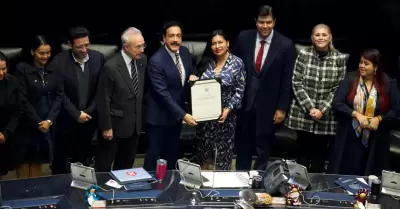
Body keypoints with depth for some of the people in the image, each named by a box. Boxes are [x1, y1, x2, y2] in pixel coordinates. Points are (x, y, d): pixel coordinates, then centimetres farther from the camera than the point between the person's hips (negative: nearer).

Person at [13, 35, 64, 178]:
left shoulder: (53, 70, 4)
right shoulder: (22, 68, -8)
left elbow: (59, 95, 2)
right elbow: (22, 99, -11)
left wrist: (49, 120, -8)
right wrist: (38, 122, -10)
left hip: (48, 124, 3)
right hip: (27, 125, -3)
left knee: (37, 161, 10)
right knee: (23, 161, 4)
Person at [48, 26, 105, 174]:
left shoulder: (98, 58, -5)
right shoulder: (59, 62, -14)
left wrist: (89, 111, -7)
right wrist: (76, 114, -14)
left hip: (88, 119, 2)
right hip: (65, 120, -2)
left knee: (82, 159, 13)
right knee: (60, 160, 10)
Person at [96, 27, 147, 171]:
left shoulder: (142, 60, -3)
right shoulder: (111, 67, -22)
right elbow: (103, 100, -16)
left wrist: (139, 116, 14)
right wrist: (106, 127, -14)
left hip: (135, 123, 6)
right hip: (115, 123, -6)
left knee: (126, 164, 20)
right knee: (104, 164, 11)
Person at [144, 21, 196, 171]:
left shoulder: (184, 52, -2)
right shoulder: (156, 61, -24)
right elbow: (163, 93, -25)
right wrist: (183, 115, -26)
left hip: (176, 112, 7)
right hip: (159, 115, -7)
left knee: (172, 153, 20)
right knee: (154, 154, 9)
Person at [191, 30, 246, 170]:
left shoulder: (237, 63, -9)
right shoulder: (207, 61, 2)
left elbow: (239, 90, -9)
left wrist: (228, 109, -18)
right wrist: (193, 79, -9)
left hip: (225, 113, -3)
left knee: (223, 149, 8)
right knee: (204, 147, 13)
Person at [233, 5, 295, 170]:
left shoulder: (285, 45, -9)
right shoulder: (244, 38, -2)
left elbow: (287, 80, -5)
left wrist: (282, 108, -6)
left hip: (268, 104, -2)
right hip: (244, 100, 2)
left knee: (263, 146, 12)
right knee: (243, 144, 16)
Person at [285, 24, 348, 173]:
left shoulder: (340, 58, -3)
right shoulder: (303, 54, -3)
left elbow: (339, 88, -3)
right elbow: (297, 84, -4)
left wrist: (322, 110, -11)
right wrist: (310, 108, -12)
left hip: (327, 116, 0)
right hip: (303, 114, 0)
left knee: (319, 154, 7)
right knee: (303, 152, 7)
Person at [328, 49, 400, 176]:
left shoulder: (388, 83, -3)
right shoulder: (350, 79, -3)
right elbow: (336, 103, -7)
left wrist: (379, 118, -16)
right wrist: (356, 114, -18)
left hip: (376, 140, 0)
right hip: (350, 137, 0)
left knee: (370, 177, 8)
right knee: (344, 173, 6)